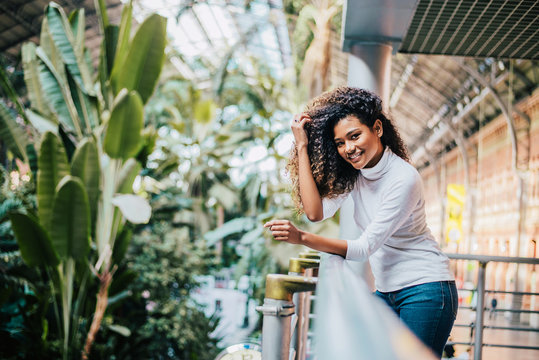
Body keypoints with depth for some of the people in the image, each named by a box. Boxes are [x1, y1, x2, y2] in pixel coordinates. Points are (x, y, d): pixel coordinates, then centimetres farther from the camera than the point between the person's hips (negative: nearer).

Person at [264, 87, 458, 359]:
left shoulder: (404, 179, -20)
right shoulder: (352, 173, 2)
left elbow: (366, 246, -23)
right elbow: (316, 211, -12)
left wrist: (302, 238, -34)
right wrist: (302, 148, -12)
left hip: (424, 290, -6)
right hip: (386, 292, 7)